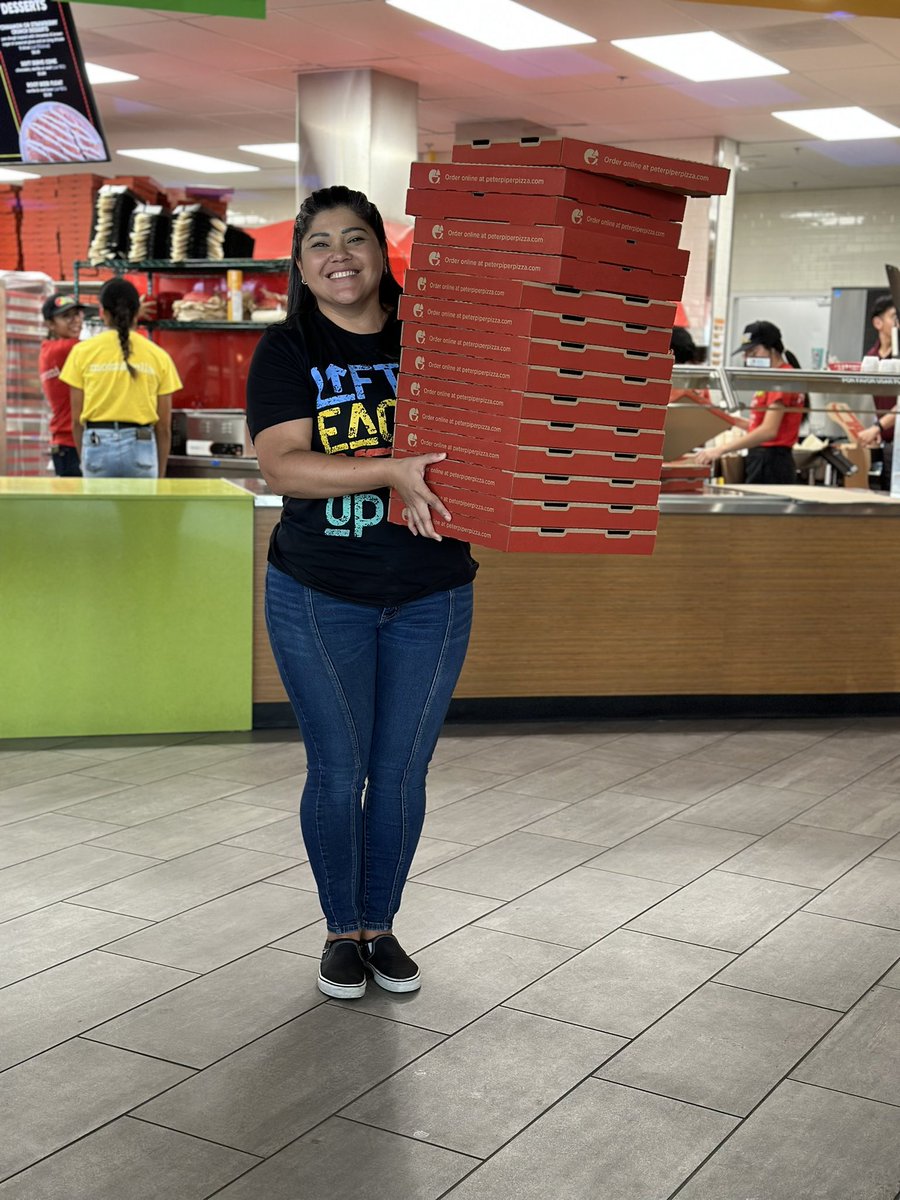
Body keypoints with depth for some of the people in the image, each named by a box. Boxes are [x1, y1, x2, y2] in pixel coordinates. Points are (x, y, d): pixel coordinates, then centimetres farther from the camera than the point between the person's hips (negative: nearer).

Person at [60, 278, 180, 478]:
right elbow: (163, 426, 4)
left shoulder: (83, 351, 2)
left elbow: (77, 420, 3)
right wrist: (160, 474, 13)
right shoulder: (158, 356, 3)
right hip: (141, 446, 0)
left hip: (98, 445, 0)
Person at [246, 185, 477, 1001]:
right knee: (337, 771, 5)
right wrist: (391, 473, -29)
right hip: (318, 598, -1)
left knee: (402, 772, 8)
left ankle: (382, 926, 28)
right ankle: (342, 931, 25)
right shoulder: (287, 350, -3)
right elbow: (282, 465, -16)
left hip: (431, 598, 2)